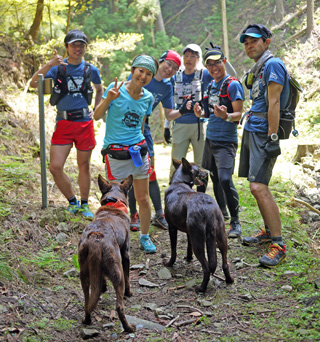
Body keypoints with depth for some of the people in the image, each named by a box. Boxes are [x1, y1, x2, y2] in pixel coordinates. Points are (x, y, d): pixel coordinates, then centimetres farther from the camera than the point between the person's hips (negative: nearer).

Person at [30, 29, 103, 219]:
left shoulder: (91, 69, 5)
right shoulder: (58, 67, -1)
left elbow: (100, 90, 25)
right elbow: (34, 83, -16)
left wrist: (96, 110, 12)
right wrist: (49, 65, -28)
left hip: (85, 123, 1)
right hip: (64, 123, -1)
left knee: (84, 165, 9)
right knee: (56, 167, -7)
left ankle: (84, 204, 25)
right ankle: (72, 201, 13)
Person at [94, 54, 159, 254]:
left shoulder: (148, 97, 6)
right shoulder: (116, 89, -6)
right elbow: (97, 116, -6)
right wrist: (108, 99, -21)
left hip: (138, 149, 4)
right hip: (115, 152, -4)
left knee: (143, 199, 7)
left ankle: (145, 237, 23)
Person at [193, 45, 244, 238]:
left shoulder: (232, 85, -10)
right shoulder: (211, 86, 15)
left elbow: (238, 114, -13)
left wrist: (226, 116, -34)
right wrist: (200, 113, 2)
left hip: (226, 140, -8)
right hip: (210, 138, 8)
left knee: (225, 179, -17)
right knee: (214, 178, 12)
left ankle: (235, 221, -8)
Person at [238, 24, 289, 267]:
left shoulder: (273, 64, -11)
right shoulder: (257, 69, 19)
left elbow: (273, 104, -17)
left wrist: (272, 137, -20)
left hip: (263, 133, -10)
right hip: (251, 131, 10)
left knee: (259, 188, -17)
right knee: (258, 187, 14)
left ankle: (279, 245, -14)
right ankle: (269, 231, 27)